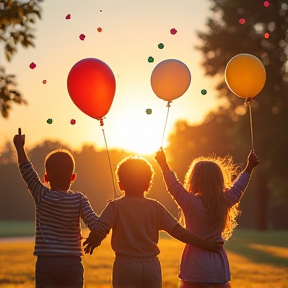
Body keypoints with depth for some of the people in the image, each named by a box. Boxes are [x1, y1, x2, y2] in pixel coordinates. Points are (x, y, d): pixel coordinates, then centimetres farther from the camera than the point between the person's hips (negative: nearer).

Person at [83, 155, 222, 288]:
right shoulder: (155, 207, 3)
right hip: (151, 266, 3)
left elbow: (99, 230, -16)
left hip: (125, 266, -3)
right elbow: (177, 231, -2)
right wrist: (204, 244, 3)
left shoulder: (115, 206, -4)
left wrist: (91, 243, 6)